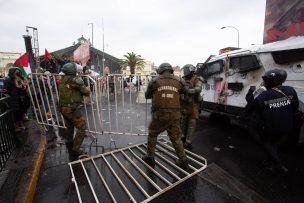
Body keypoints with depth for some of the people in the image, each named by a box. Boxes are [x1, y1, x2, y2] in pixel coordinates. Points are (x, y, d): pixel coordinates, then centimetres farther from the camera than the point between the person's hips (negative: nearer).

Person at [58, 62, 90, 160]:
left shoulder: (62, 80, 6)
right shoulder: (76, 80, -15)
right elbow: (86, 92, -10)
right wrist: (87, 89, 12)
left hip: (63, 108, 8)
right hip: (74, 108, -8)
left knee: (69, 126, 27)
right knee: (81, 128, 0)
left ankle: (69, 143, 47)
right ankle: (76, 149, 2)